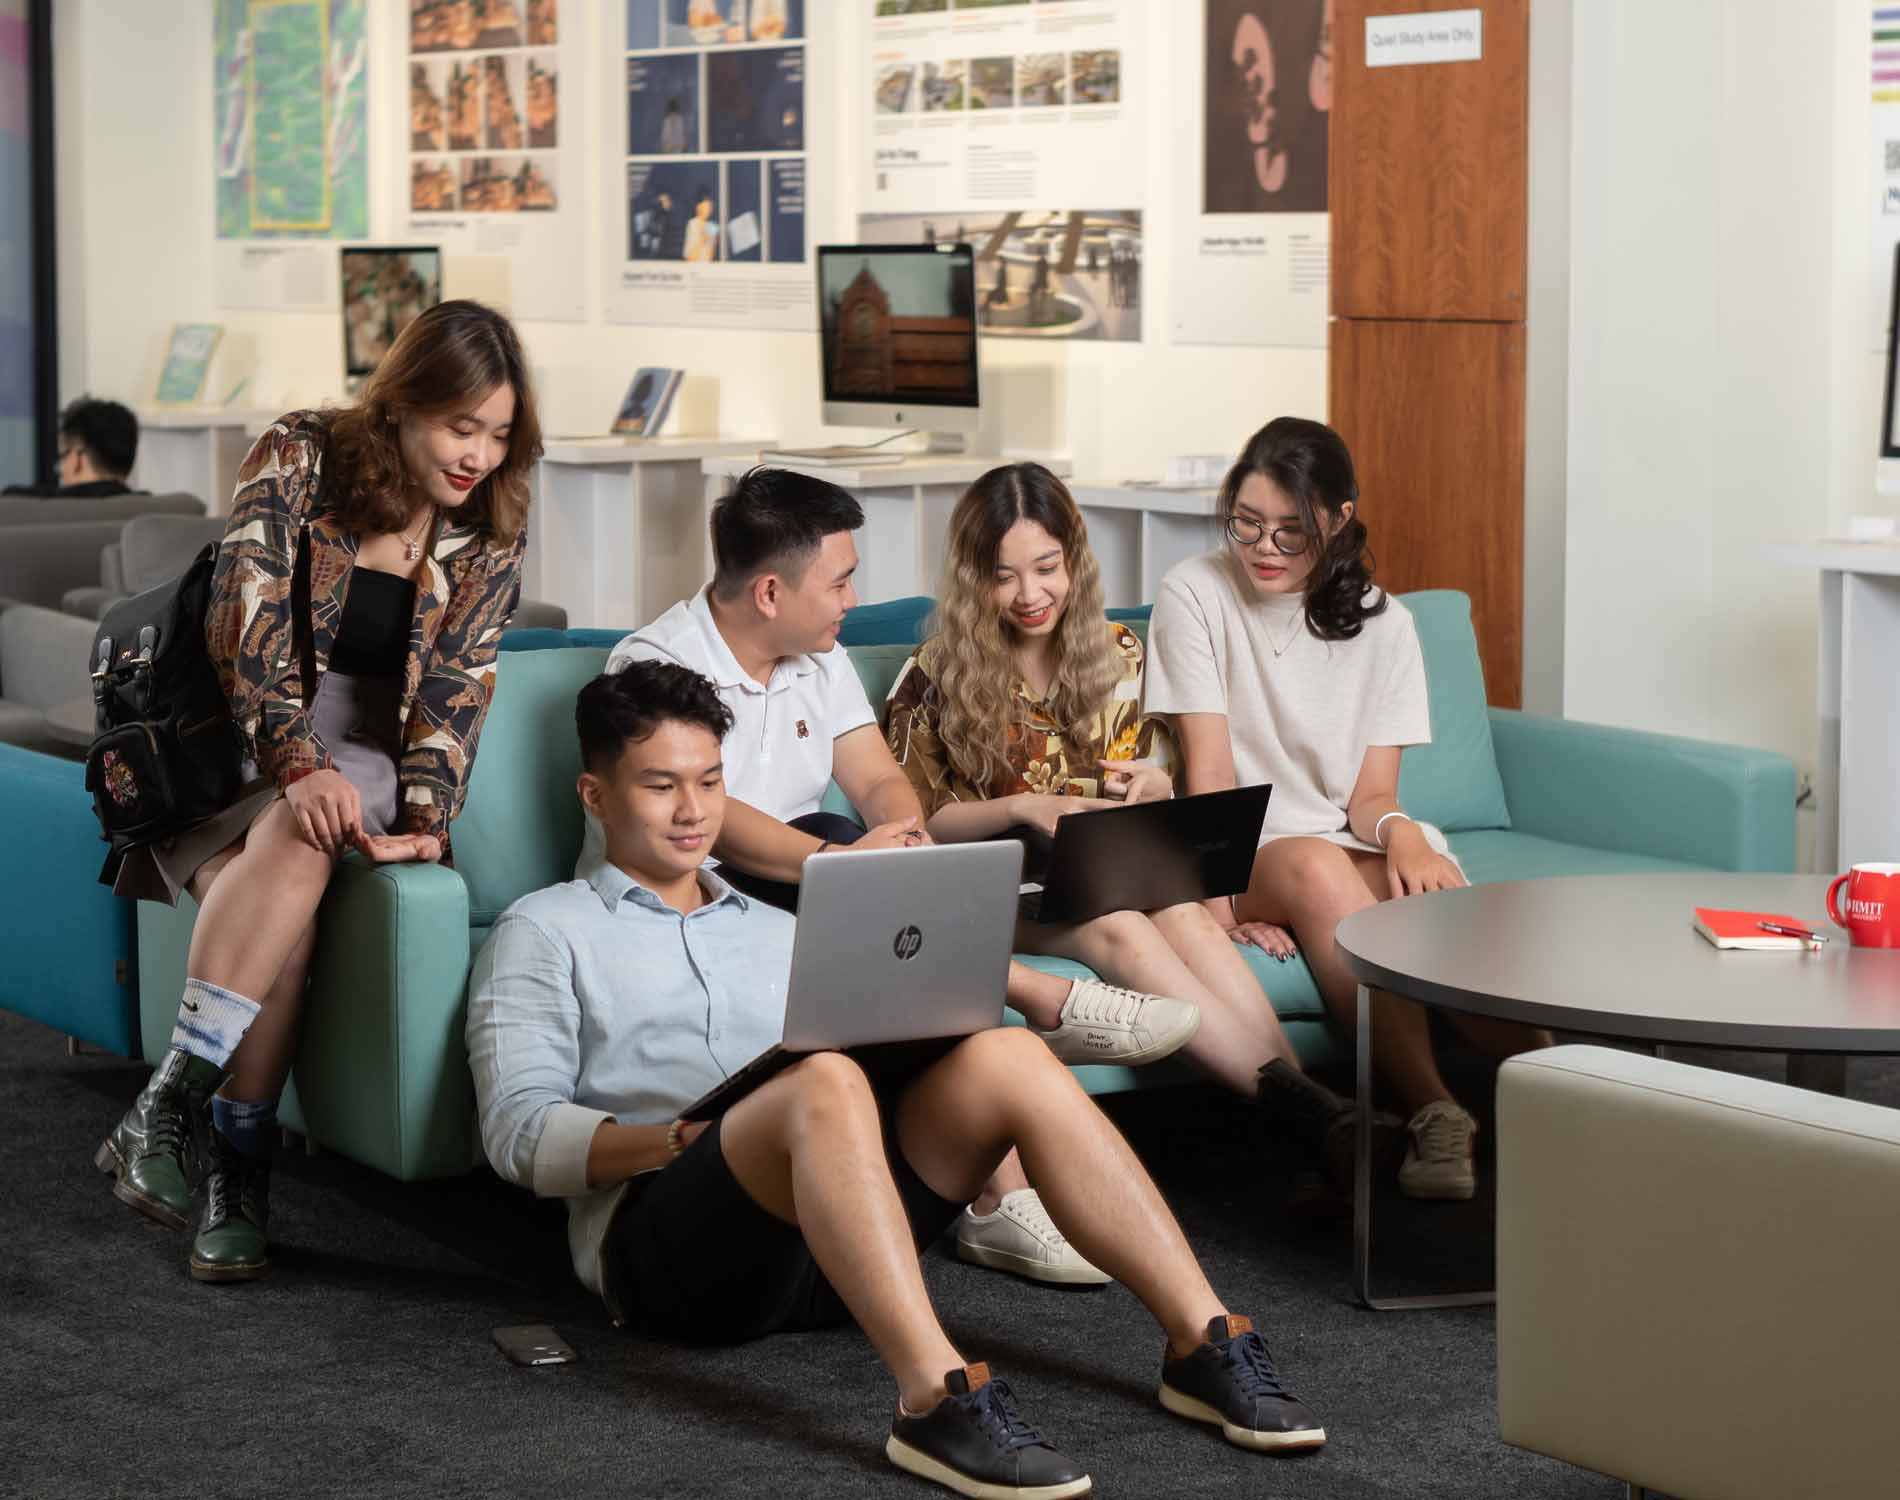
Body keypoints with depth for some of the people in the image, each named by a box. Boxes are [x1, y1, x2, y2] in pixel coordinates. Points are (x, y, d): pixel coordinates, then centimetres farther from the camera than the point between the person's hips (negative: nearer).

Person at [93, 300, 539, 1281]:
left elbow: (456, 687, -2)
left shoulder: (487, 535, 5)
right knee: (280, 887, -34)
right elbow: (249, 621, -13)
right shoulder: (299, 458, -4)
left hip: (367, 759, 1)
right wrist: (300, 764, -27)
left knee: (295, 845, -35)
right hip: (238, 749, -1)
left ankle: (165, 1112, -37)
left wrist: (423, 818, -19)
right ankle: (238, 1165, -36)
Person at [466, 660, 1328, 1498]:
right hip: (663, 1240, -5)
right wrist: (672, 1140, -15)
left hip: (828, 1239, 5)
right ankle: (938, 1400, -50)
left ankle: (1205, 1342, -27)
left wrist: (904, 1052, 0)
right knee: (824, 1082, -36)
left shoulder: (776, 932, 31)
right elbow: (518, 1133, 1)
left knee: (1006, 1057, -20)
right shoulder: (545, 932, 14)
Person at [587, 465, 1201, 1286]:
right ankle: (1044, 1000, -30)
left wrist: (908, 838, -20)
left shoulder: (818, 660, 14)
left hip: (798, 904, 6)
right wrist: (839, 861, -40)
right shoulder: (654, 664, -12)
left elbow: (879, 780, 5)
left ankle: (998, 1196, -35)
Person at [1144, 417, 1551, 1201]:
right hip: (1239, 853, -2)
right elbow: (1209, 771, -11)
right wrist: (1220, 905, -24)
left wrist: (1399, 830, -24)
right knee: (1314, 867, -38)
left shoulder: (1380, 621, 6)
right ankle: (1433, 1111, -44)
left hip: (1352, 847, 2)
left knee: (1434, 894, -34)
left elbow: (1371, 797, 1)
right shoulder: (1196, 593, -3)